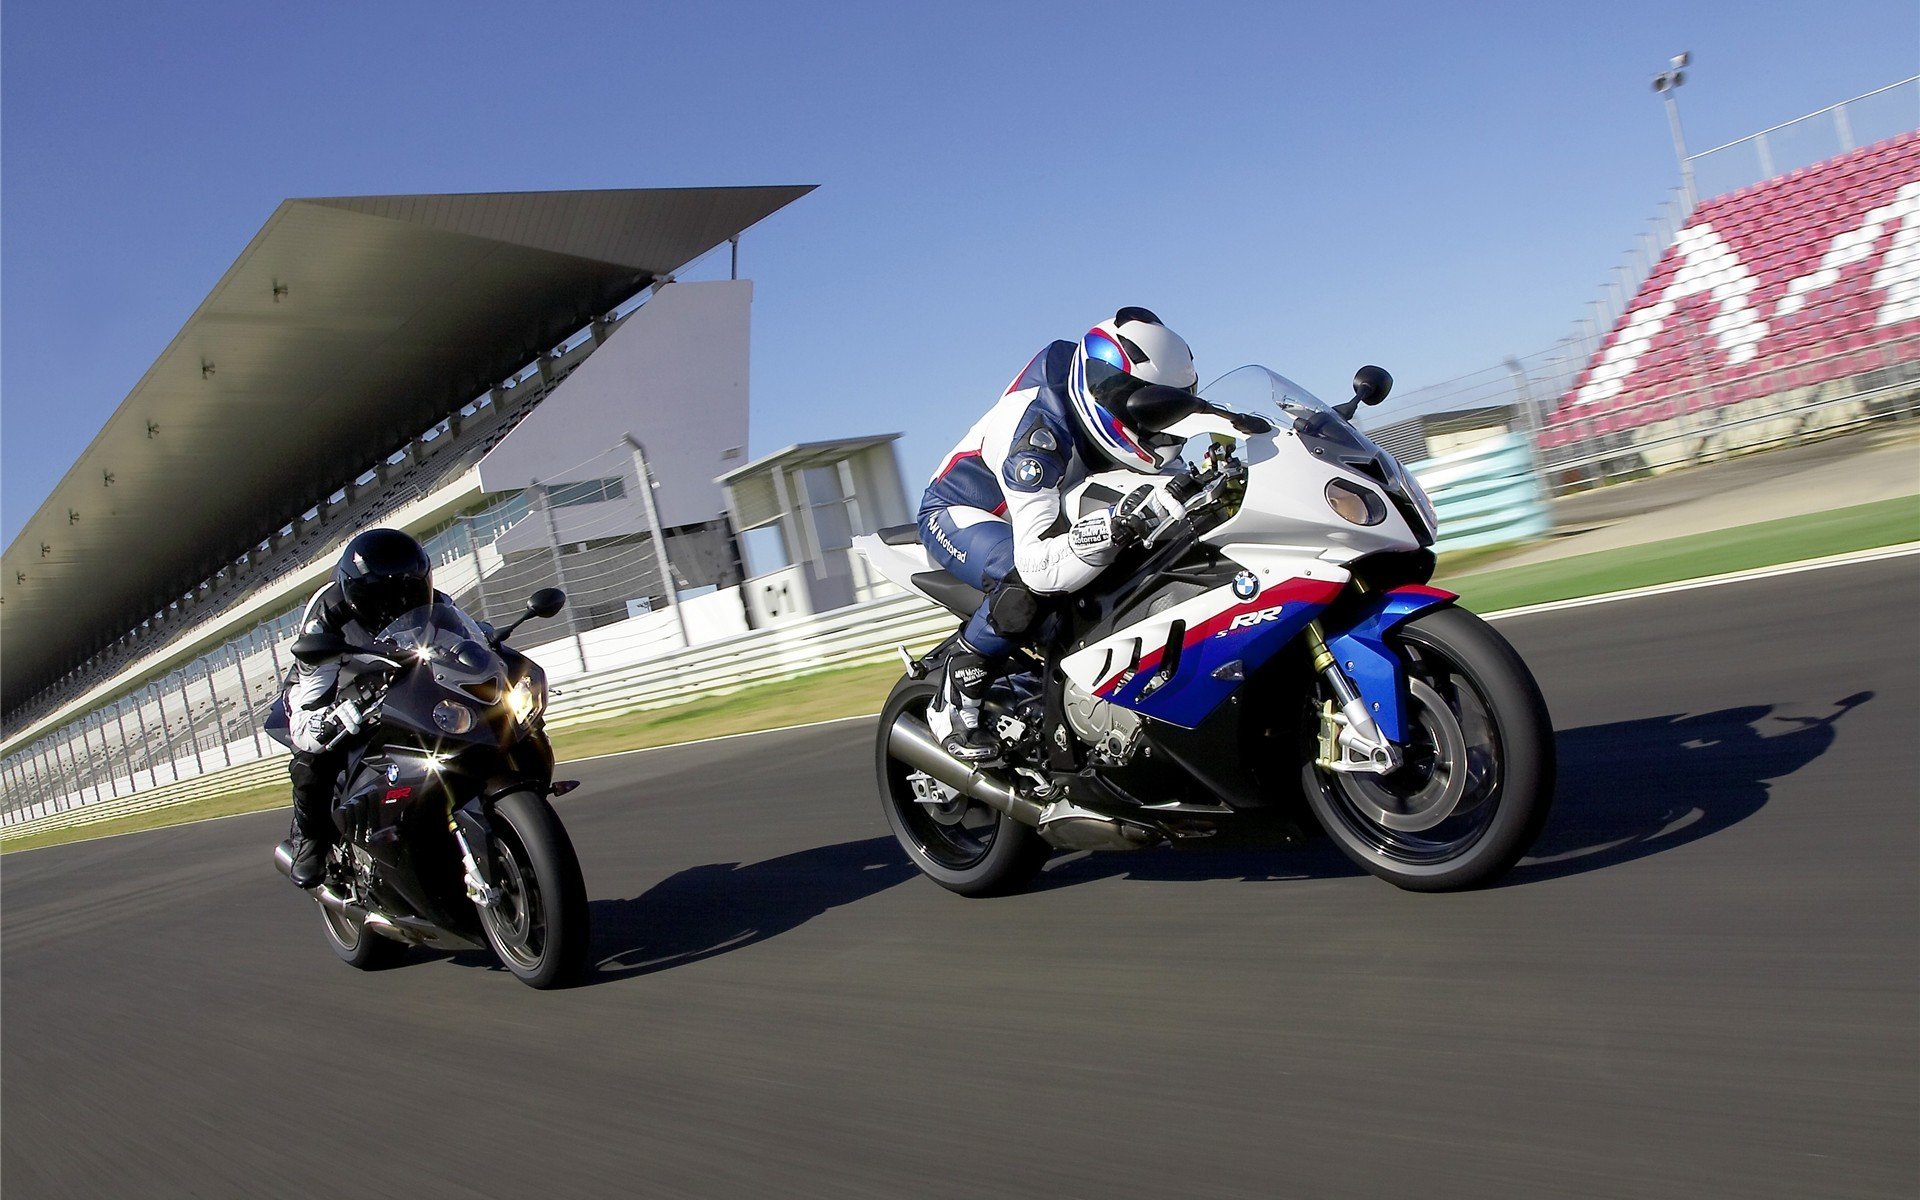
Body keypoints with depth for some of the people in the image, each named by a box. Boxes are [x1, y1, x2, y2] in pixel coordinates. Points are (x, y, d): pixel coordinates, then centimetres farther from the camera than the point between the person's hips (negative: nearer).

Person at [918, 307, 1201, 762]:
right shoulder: (1039, 431, -38)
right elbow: (1039, 563, -48)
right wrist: (1119, 520, -60)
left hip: (1041, 508, 8)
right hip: (954, 514, -8)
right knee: (1025, 582, -40)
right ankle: (953, 707, -21)